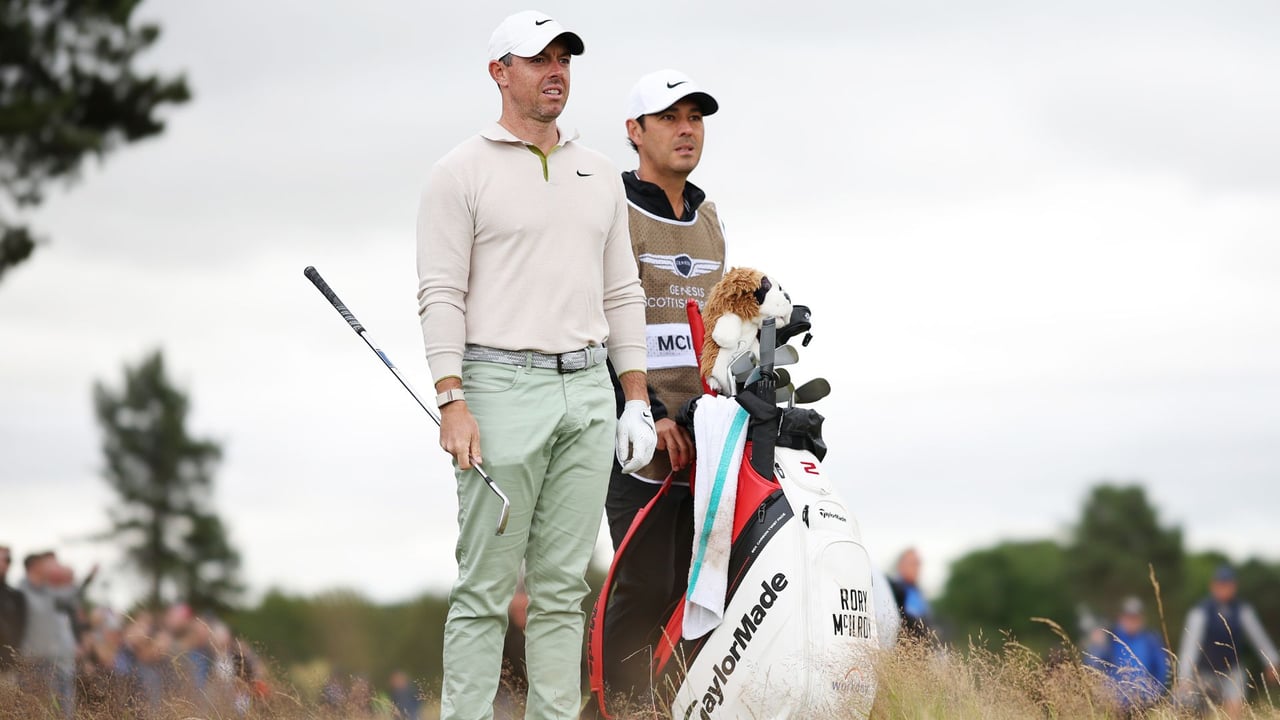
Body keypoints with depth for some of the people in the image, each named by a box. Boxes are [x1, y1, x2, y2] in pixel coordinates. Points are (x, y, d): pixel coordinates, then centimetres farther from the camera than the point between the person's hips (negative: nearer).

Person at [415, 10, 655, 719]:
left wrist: (637, 401, 12)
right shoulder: (461, 172, -1)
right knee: (485, 586, -6)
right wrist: (453, 402, -15)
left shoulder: (599, 175, 17)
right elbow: (440, 294, -6)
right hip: (501, 389, -5)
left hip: (589, 394, 5)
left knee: (563, 584, 6)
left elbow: (622, 293, 18)